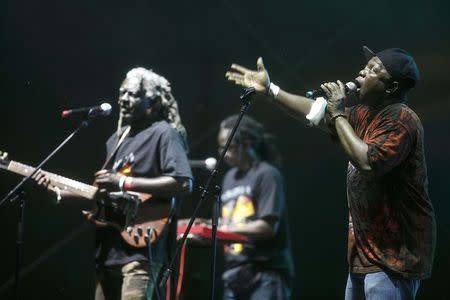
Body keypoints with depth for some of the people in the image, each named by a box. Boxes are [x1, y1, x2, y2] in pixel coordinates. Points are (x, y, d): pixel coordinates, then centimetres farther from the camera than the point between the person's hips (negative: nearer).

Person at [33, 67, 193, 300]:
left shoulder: (163, 133, -6)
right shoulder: (117, 139, 20)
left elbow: (184, 183, -19)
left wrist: (123, 183, -19)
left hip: (140, 249, -9)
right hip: (108, 250, 9)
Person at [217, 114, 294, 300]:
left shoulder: (267, 174, -7)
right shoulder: (230, 177, 17)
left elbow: (268, 226, -15)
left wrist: (227, 229, -17)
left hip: (265, 273, -8)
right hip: (235, 274, 8)